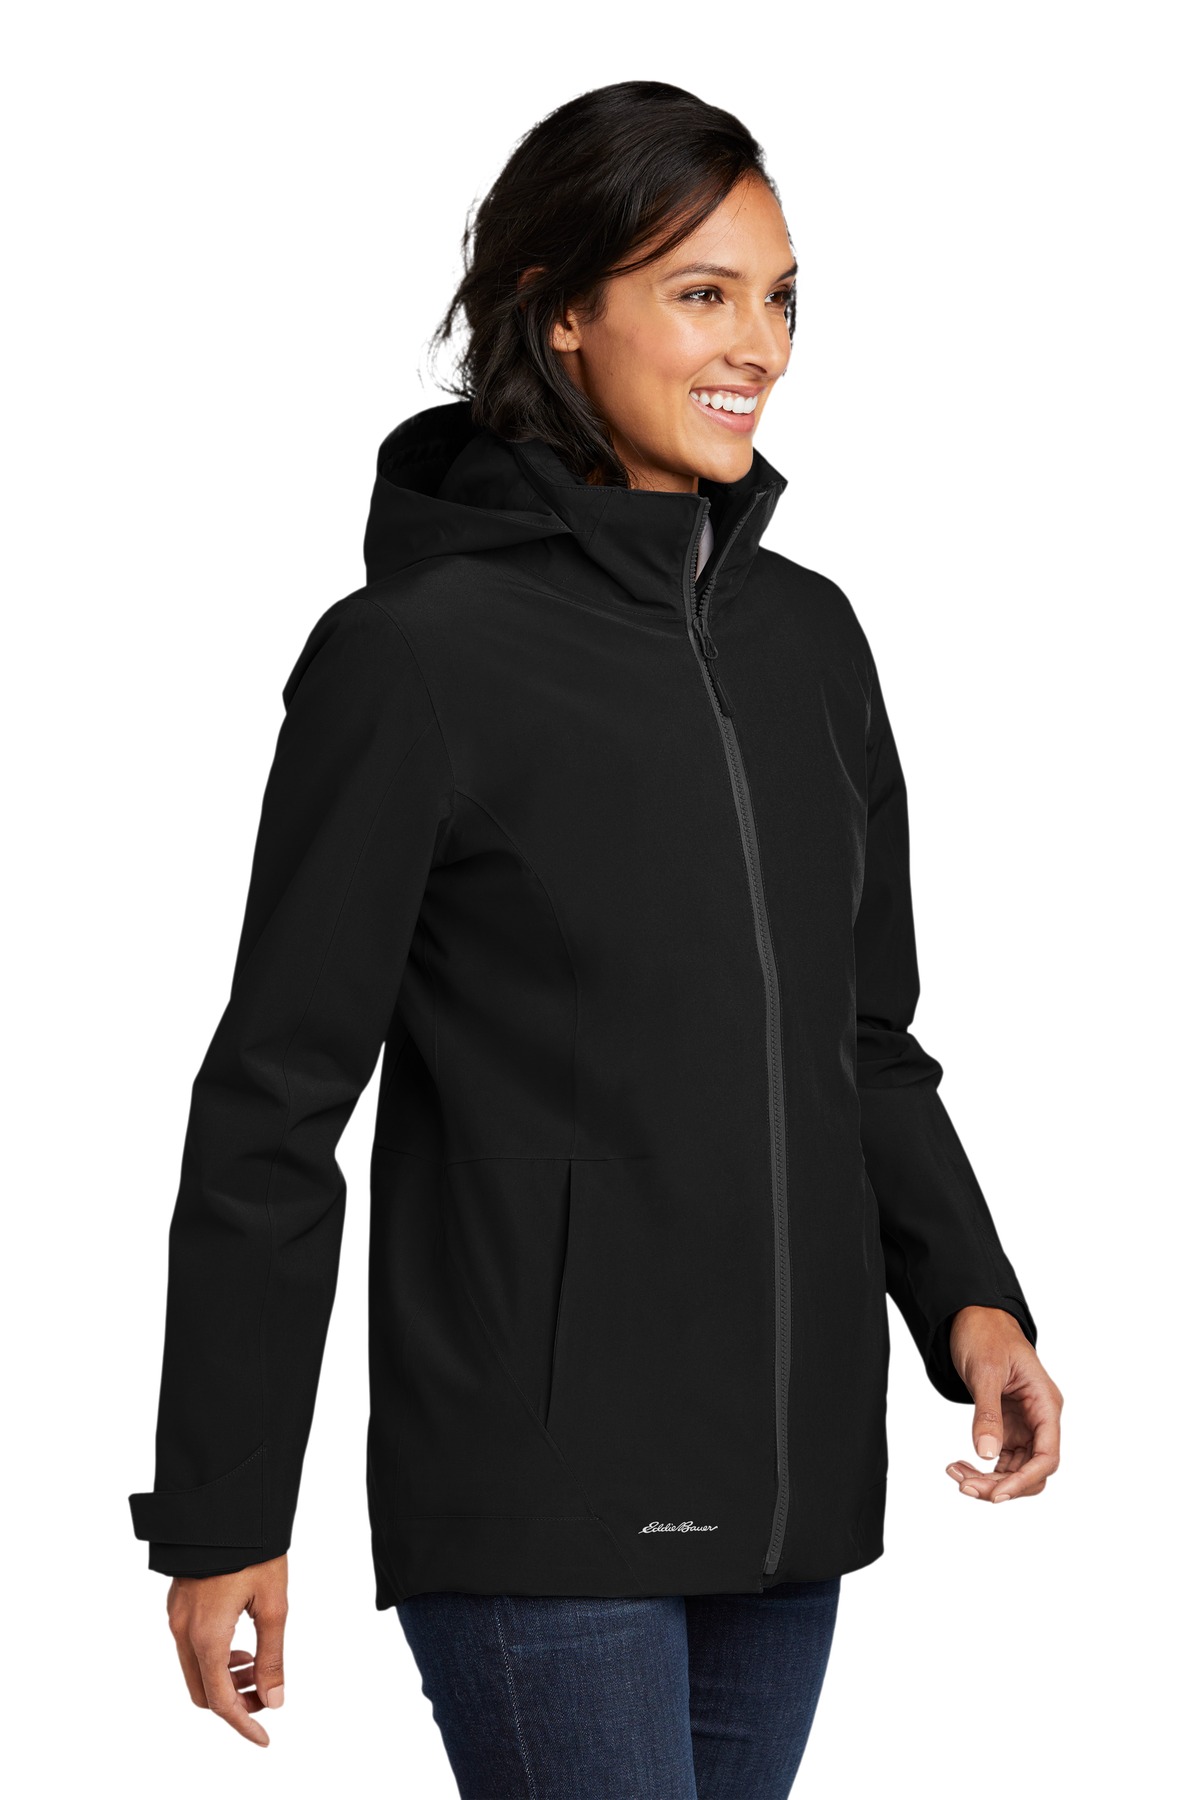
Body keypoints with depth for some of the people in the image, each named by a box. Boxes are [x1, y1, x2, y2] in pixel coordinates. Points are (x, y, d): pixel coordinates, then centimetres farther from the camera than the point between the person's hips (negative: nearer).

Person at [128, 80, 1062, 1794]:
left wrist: (970, 1296, 1)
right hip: (536, 1491, -6)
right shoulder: (416, 651, -9)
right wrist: (220, 1514, -7)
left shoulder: (808, 637, 10)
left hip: (789, 1487, 6)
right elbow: (277, 1100, -7)